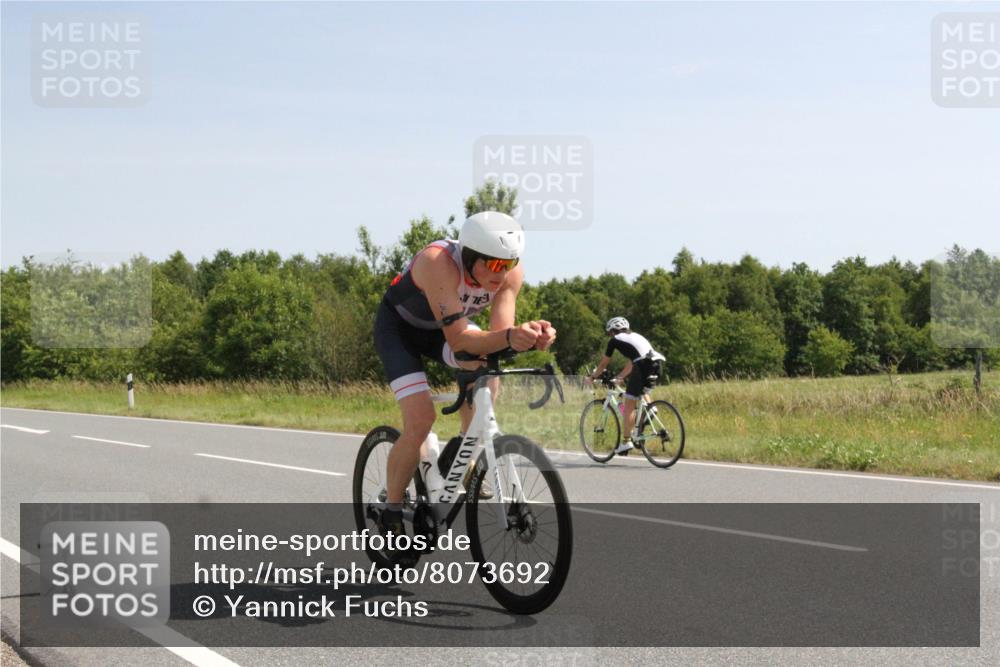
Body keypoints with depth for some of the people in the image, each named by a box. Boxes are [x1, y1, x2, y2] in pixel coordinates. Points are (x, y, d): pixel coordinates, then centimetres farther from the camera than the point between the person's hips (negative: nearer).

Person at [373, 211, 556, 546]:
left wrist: (527, 336, -49)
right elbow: (458, 339, -43)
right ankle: (391, 513, 0)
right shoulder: (439, 262, -39)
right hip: (398, 326, -5)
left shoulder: (511, 273, -24)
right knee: (420, 421, -20)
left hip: (445, 326, 5)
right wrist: (509, 337, -59)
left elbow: (498, 333, -27)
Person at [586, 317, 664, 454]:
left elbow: (604, 363, 23)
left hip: (644, 365, -7)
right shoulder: (635, 336, 33)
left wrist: (592, 377, 36)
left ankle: (627, 441, -2)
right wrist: (619, 377, 52)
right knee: (642, 389, 37)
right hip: (658, 364, 7)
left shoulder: (615, 340, 14)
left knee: (629, 406, 0)